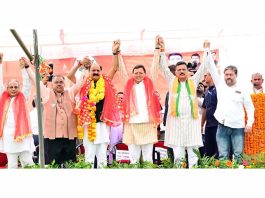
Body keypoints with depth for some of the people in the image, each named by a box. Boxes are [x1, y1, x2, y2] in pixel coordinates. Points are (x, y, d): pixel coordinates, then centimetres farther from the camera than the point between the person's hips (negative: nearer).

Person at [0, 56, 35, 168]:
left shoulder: (22, 97, 8)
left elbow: (27, 83, -2)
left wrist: (23, 68, -12)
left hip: (22, 133, -2)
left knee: (27, 162, -1)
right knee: (11, 163, 6)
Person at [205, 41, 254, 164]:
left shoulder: (242, 90, 5)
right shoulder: (220, 85, 9)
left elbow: (250, 107, 6)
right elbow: (212, 69, 5)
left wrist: (249, 123, -5)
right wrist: (207, 50, 1)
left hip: (238, 127, -1)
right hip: (222, 126, 1)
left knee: (238, 156, -1)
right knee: (223, 156, 1)